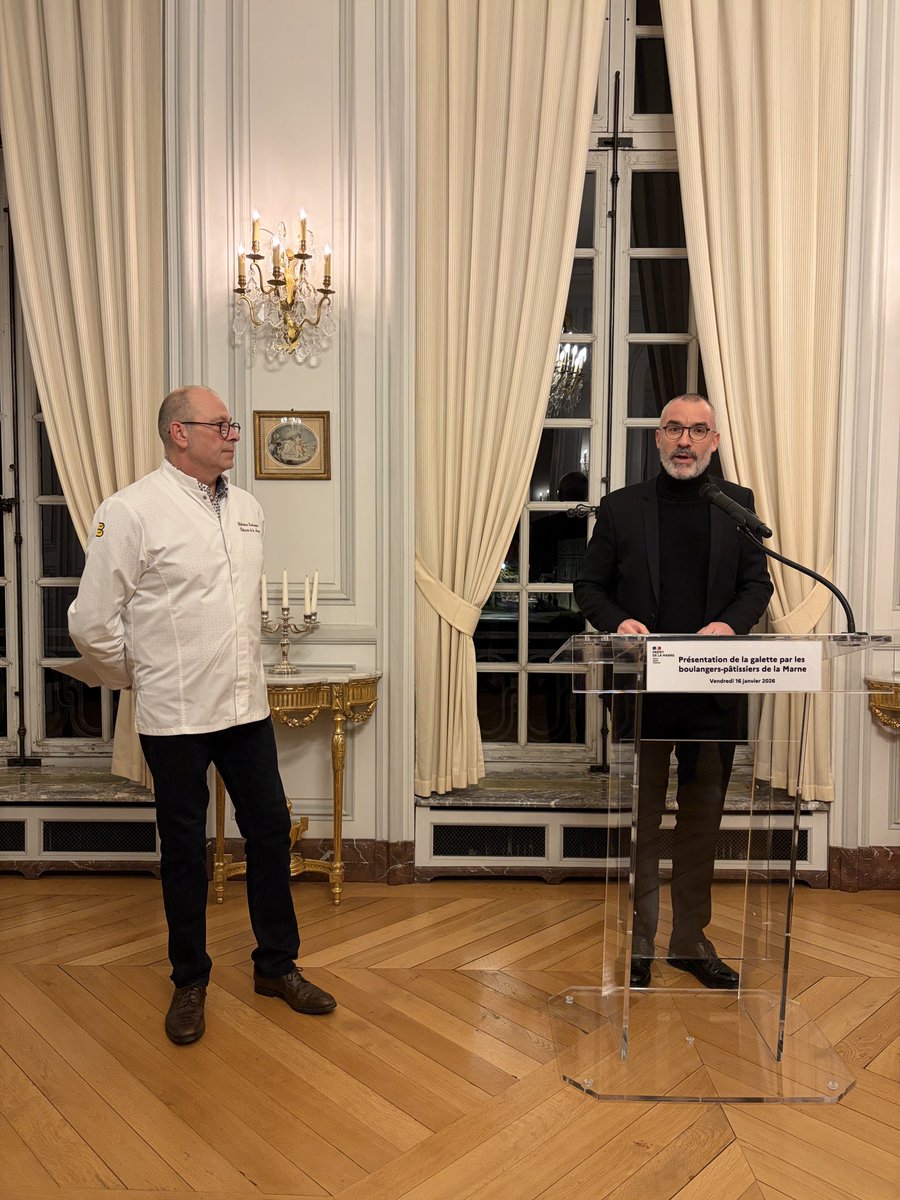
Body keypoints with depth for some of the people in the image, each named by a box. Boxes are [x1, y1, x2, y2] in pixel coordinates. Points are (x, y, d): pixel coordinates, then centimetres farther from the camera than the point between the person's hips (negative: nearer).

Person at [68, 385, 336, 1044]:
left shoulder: (248, 507, 8)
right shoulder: (132, 511, -12)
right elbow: (92, 622, -8)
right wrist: (142, 677, 4)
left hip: (247, 707, 5)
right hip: (176, 717, -5)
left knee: (271, 833, 11)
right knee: (185, 850, 10)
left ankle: (277, 964, 31)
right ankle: (190, 982, 30)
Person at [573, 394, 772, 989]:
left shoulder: (738, 503, 8)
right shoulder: (621, 506, 5)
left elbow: (758, 583, 8)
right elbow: (590, 584, 6)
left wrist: (731, 624, -12)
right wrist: (617, 621, -13)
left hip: (714, 690, 2)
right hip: (641, 688, -1)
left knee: (702, 821, 13)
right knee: (639, 821, 8)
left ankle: (692, 939, 29)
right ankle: (636, 944, 22)